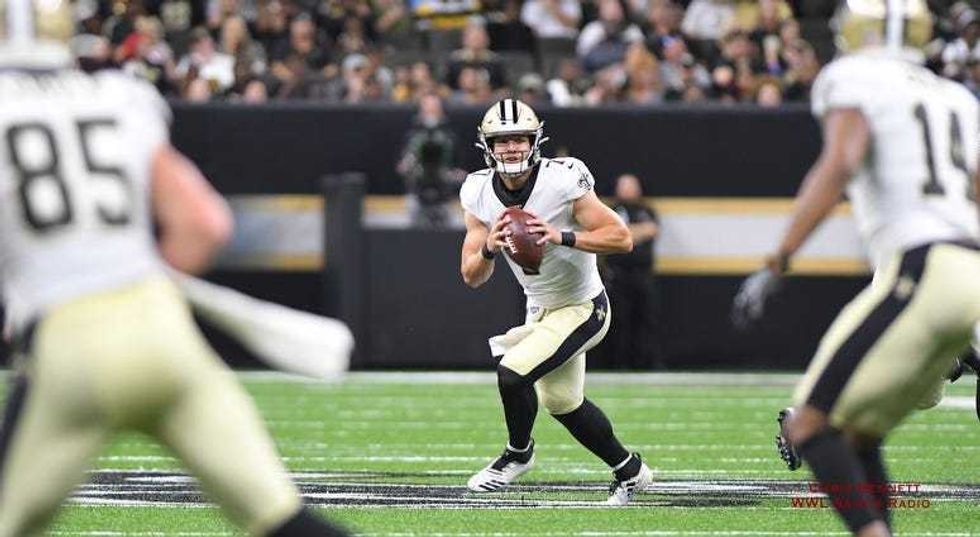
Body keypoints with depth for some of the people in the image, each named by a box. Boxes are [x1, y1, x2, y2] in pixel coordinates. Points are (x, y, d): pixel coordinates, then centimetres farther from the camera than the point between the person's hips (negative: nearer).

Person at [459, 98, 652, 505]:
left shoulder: (561, 180, -23)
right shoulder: (480, 193, -7)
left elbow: (621, 238, -24)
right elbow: (472, 277, -6)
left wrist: (561, 236, -35)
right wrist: (489, 247, -27)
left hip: (581, 308, -7)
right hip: (540, 311, 7)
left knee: (512, 373, -23)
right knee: (562, 404, 18)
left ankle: (518, 453, 5)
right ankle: (629, 470, 39)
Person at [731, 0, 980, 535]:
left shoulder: (855, 82, 0)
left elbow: (838, 165, -18)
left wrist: (775, 265, -20)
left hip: (919, 275, -8)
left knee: (809, 426, -4)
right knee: (856, 435, 17)